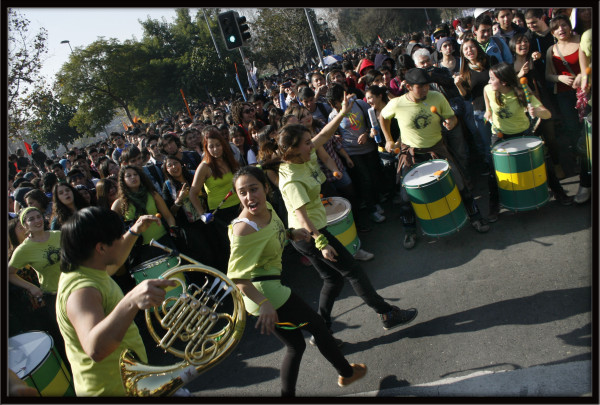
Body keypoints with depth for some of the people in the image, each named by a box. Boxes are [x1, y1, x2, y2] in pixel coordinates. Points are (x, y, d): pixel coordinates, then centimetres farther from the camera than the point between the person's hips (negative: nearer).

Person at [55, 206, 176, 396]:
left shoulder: (88, 268, 0)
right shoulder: (81, 290, -30)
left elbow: (112, 263, 23)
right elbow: (95, 348, -46)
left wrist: (134, 232, 14)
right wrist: (131, 302, -59)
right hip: (113, 390, -10)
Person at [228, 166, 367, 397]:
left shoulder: (267, 208, -3)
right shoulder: (244, 229, -29)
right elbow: (235, 276, -30)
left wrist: (291, 234, 1)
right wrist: (263, 303, -40)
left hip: (272, 287, 8)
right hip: (264, 293, -8)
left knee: (295, 345, 20)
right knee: (317, 326, 14)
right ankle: (347, 373, 39)